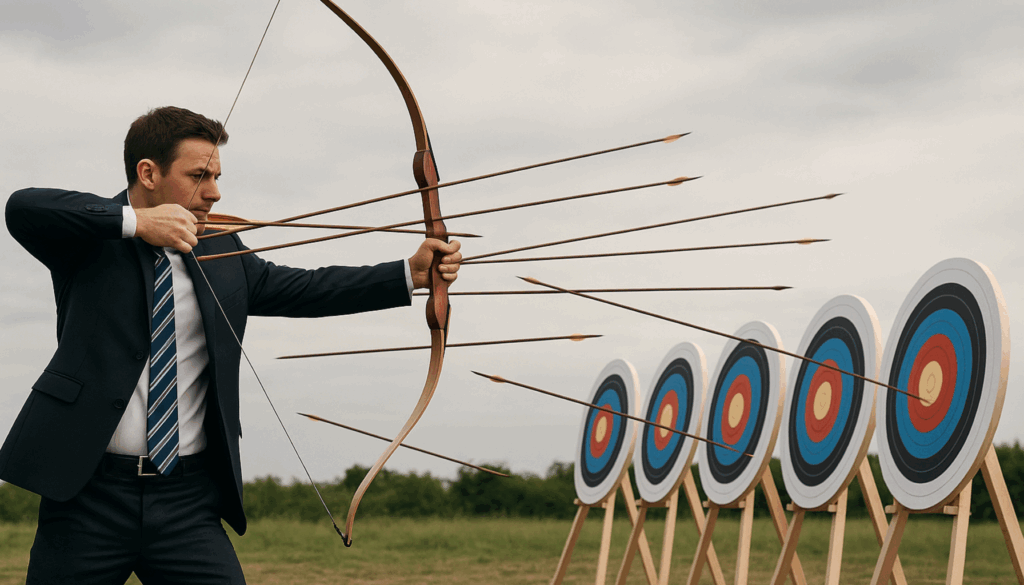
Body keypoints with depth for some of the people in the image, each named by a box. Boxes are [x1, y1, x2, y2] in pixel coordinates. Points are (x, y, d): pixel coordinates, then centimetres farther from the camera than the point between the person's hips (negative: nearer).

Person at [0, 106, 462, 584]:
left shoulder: (224, 255, 13)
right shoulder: (89, 238, 0)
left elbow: (310, 289, 9)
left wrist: (412, 273, -1)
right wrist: (136, 220, -27)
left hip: (189, 497, 3)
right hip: (89, 491, -3)